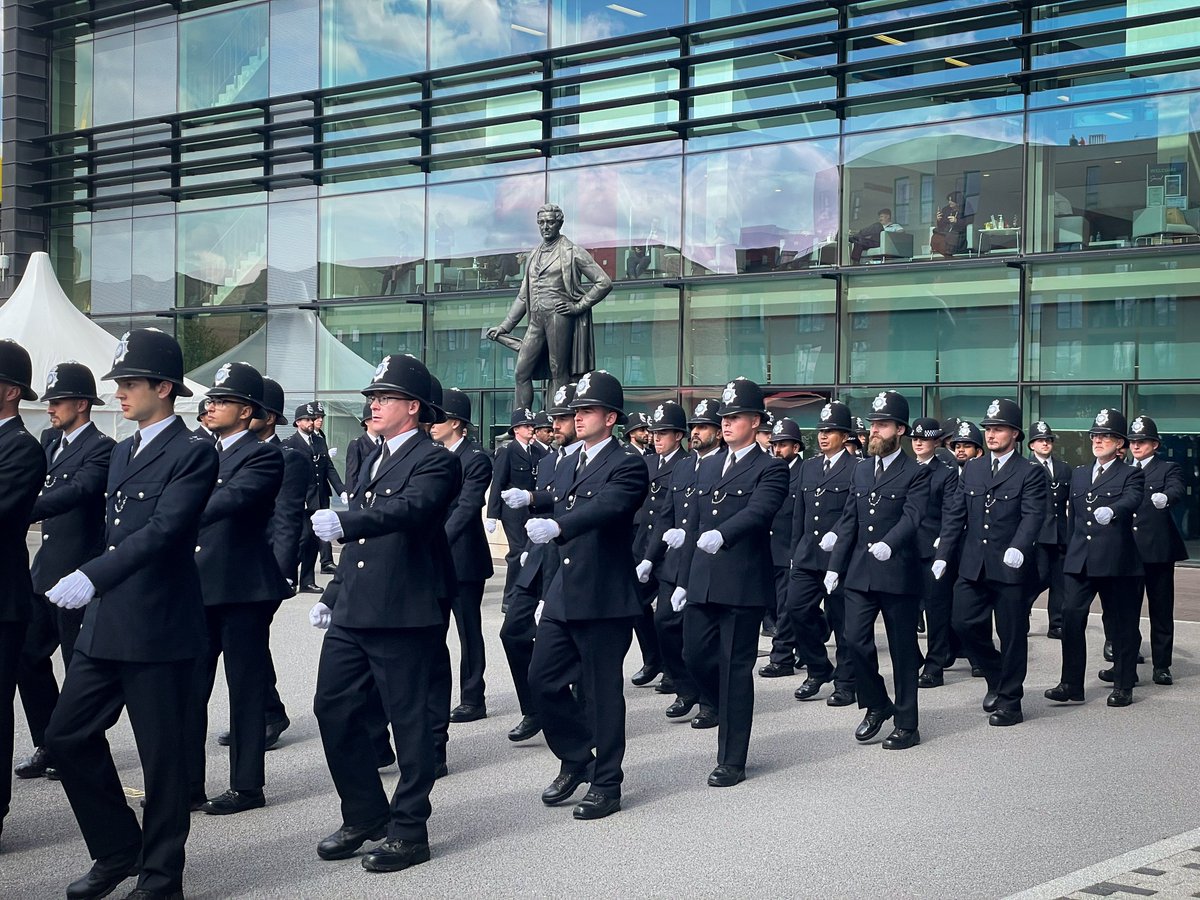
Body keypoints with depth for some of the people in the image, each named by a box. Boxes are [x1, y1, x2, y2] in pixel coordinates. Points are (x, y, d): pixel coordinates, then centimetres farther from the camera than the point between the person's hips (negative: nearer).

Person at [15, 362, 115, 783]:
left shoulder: (101, 449, -15)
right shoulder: (48, 440, 13)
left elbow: (75, 492, -29)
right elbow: (33, 484, 16)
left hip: (77, 573, -8)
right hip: (46, 570, 9)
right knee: (29, 657, 11)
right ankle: (48, 746, 23)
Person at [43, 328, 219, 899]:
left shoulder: (193, 452, -10)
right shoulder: (123, 452, 17)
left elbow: (164, 528, -22)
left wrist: (91, 577, -28)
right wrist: (97, 600, 19)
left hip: (159, 630, -8)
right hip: (106, 624, 9)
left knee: (161, 756, 1)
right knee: (67, 736, 10)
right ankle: (118, 852, 25)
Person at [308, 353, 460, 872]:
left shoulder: (434, 462, -8)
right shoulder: (374, 460, 20)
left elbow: (409, 509, -29)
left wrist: (344, 522, -43)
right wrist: (332, 596, 21)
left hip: (404, 615, -8)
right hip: (353, 614, 9)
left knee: (408, 720, 0)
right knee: (334, 710, 9)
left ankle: (409, 832, 11)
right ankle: (365, 816, 24)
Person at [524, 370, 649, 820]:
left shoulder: (627, 465, -8)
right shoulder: (565, 470, 17)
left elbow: (606, 508, -28)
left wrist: (555, 526, -43)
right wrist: (546, 593, 19)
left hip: (604, 598, -7)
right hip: (563, 596, 8)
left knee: (603, 691, 1)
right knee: (543, 680, 5)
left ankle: (606, 784, 12)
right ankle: (576, 759, 25)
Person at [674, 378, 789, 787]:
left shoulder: (770, 469, -4)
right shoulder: (708, 467, 17)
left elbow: (757, 511, -23)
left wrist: (721, 535, -41)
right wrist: (684, 580, 17)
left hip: (743, 584, -6)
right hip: (702, 583, 7)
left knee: (735, 668, -2)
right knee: (696, 656, 6)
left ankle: (732, 760, 6)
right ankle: (731, 710, 34)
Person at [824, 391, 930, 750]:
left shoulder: (916, 472, -5)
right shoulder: (861, 471, 13)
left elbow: (912, 517, -19)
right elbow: (849, 521, 14)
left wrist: (889, 544, -37)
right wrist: (835, 566, 8)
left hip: (899, 574, -5)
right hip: (859, 573, 5)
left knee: (903, 649, 3)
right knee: (855, 639, -3)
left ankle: (906, 724, 13)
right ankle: (877, 705, 19)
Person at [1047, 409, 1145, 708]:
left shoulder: (1131, 475, 0)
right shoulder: (1078, 474, 18)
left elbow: (1131, 501, -21)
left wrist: (1111, 510, -42)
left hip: (1117, 561, -4)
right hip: (1080, 560, 5)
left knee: (1122, 625, 3)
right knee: (1071, 617, -6)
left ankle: (1123, 687, 14)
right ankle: (1071, 685, -2)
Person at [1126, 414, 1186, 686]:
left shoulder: (1168, 469, 1)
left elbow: (1178, 491, -19)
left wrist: (1165, 498, -41)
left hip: (1158, 550, -4)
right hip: (1127, 550, 4)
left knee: (1161, 611, 3)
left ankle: (1161, 666, 10)